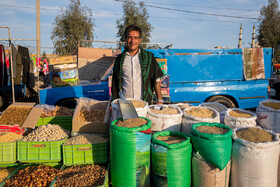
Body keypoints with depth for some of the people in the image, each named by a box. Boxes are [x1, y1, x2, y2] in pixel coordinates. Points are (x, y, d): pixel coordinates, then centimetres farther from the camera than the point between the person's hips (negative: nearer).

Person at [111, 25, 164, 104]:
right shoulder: (120, 59, 10)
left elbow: (156, 79, 7)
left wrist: (159, 99, -1)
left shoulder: (148, 57, 7)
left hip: (144, 102, 0)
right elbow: (115, 84, 13)